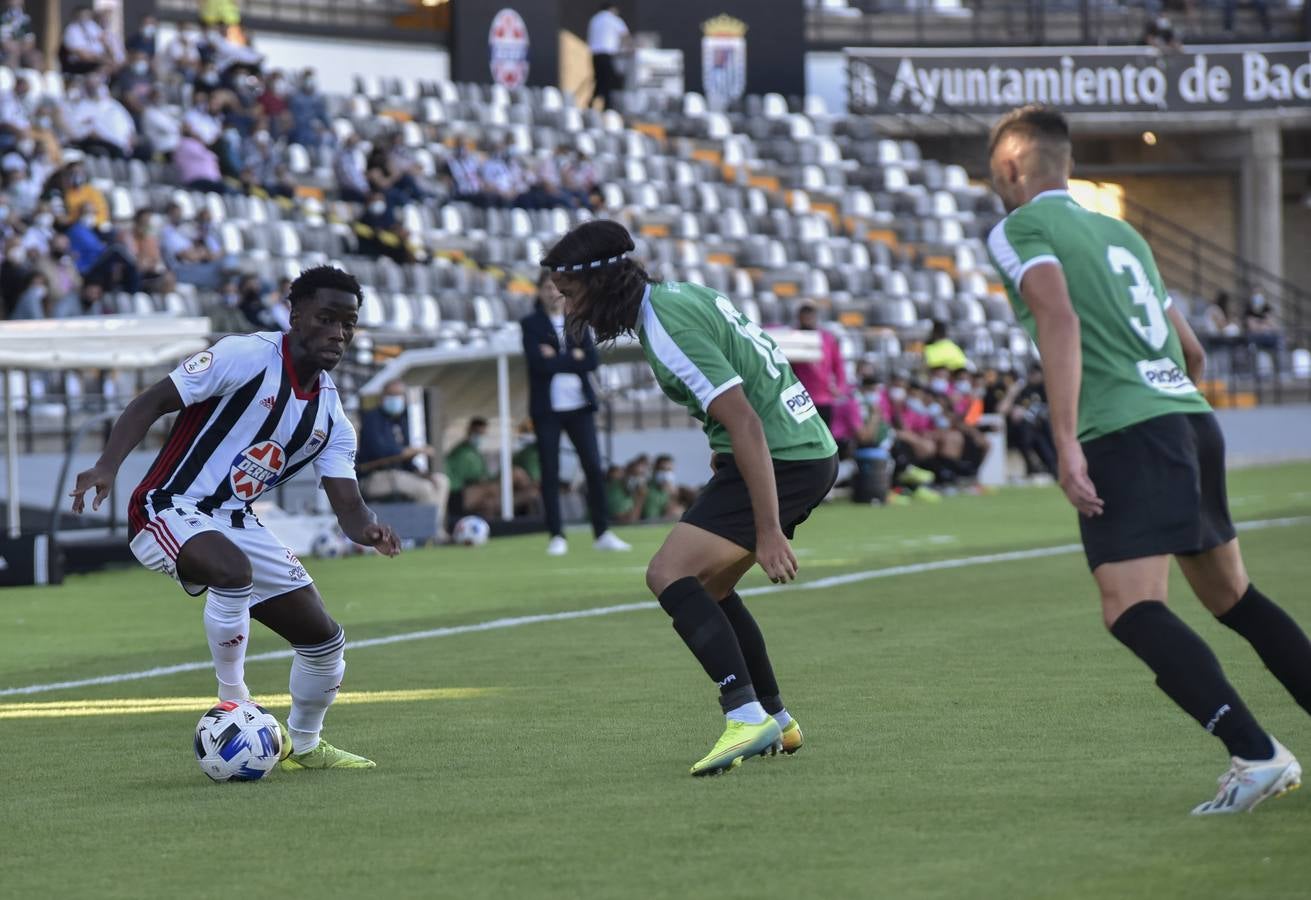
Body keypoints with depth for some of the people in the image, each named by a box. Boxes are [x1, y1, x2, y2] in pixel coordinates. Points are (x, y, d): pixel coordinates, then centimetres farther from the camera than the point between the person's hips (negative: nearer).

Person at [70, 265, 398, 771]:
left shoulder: (331, 416, 6)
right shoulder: (246, 358, -14)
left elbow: (348, 506, 1)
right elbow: (153, 402, -13)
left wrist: (368, 529, -24)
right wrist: (107, 467, -26)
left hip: (236, 522, 8)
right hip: (170, 510, -7)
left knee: (324, 639, 7)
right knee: (233, 570, -39)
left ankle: (305, 747, 32)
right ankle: (234, 701, -20)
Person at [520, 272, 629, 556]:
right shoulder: (531, 324, 1)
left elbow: (592, 360, -2)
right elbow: (540, 363, -13)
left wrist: (557, 359, -11)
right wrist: (573, 359, -10)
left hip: (579, 405, 3)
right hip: (547, 409, -3)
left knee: (594, 468, -2)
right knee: (550, 472, -2)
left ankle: (603, 533, 2)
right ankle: (556, 536, 3)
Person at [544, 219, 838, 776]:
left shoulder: (668, 330, -19)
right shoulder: (678, 295, 12)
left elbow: (746, 424, -25)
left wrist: (768, 532, -26)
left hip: (777, 459, -10)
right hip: (810, 452, 10)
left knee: (669, 575, -16)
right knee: (707, 585, 20)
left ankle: (746, 715, -24)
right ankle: (776, 721, 24)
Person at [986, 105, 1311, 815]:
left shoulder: (1018, 230, 3)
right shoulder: (1119, 232, 25)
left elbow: (1058, 317, -16)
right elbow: (1191, 351, 29)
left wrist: (1066, 441, -20)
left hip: (1125, 434, -8)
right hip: (1191, 416, 8)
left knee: (1132, 610, -14)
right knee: (1232, 597, 19)